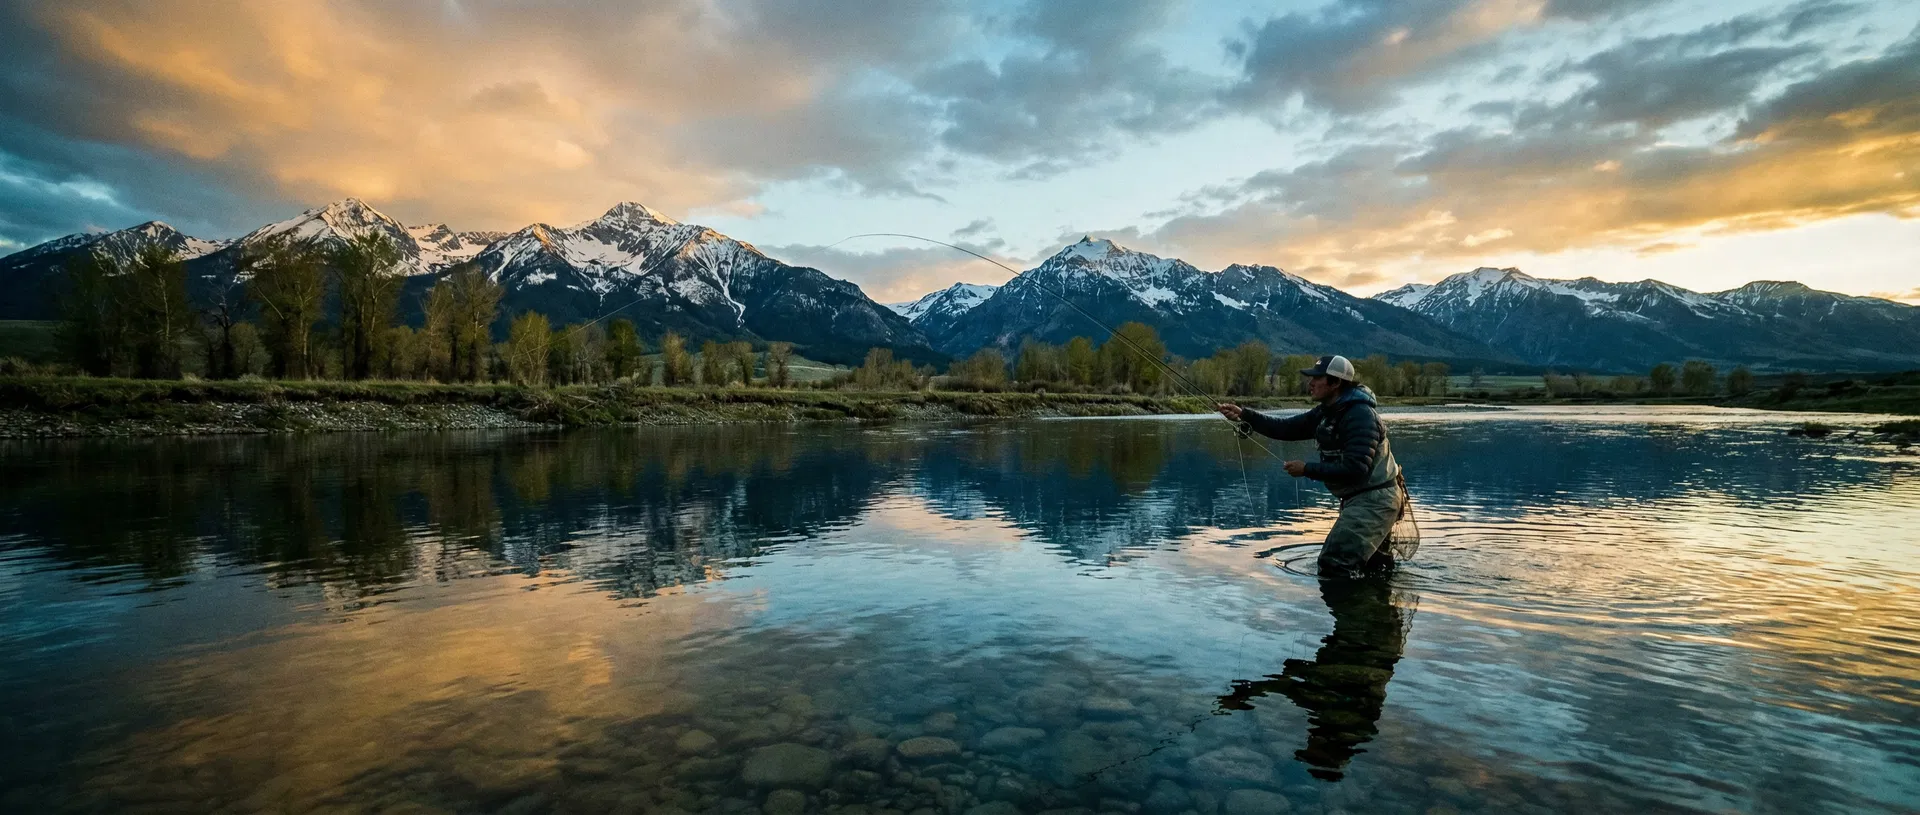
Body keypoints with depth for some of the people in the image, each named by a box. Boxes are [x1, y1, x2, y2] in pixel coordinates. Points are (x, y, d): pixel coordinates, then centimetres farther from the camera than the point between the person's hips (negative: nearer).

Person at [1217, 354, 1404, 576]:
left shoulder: (1360, 415, -23)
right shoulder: (1327, 412, 6)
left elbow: (1355, 468, -29)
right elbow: (1286, 429, 5)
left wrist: (1307, 470, -22)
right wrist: (1244, 415, -6)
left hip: (1374, 499, -10)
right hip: (1359, 498, 10)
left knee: (1333, 565, -13)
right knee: (1373, 564, 27)